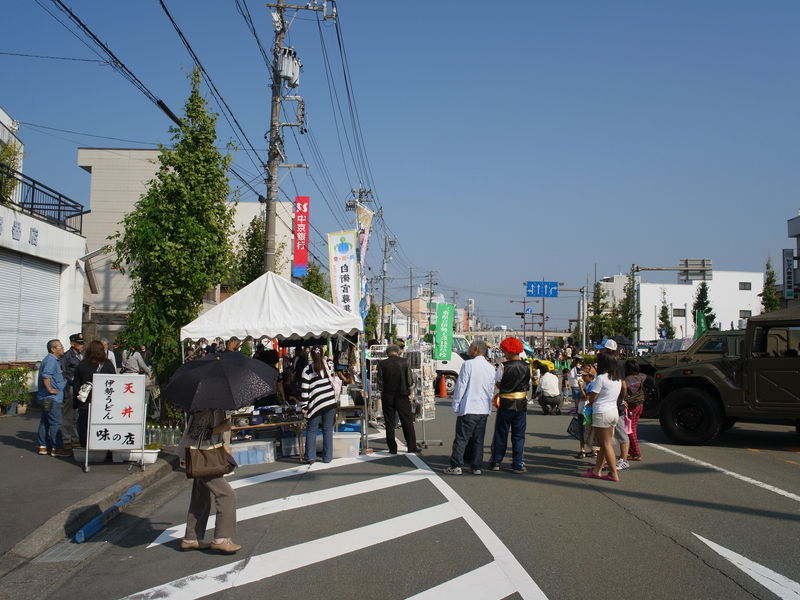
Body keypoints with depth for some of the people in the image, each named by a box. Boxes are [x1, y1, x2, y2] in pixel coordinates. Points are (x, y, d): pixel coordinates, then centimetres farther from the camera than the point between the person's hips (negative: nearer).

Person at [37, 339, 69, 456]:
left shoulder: (54, 360, 17)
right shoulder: (51, 360, -16)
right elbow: (45, 375, -29)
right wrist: (50, 389, -23)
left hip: (46, 398, 11)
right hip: (52, 398, -11)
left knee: (44, 422, 14)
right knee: (55, 423, -8)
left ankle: (43, 446, 21)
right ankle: (57, 448, -5)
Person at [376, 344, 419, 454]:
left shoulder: (382, 364, -6)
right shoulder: (404, 362, -5)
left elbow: (380, 382, -4)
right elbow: (410, 380, -5)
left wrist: (382, 392, 11)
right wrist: (411, 393, 6)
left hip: (387, 397, 0)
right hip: (403, 396, 0)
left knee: (389, 423, 7)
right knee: (407, 422, 8)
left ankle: (392, 448, 7)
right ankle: (412, 446, 10)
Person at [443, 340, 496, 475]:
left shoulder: (468, 365, -11)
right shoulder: (491, 368, 6)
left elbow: (461, 386, -10)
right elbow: (491, 390, 12)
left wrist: (456, 405, -3)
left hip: (468, 408, -5)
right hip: (484, 410, 5)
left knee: (461, 439, 0)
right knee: (478, 439, 12)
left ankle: (456, 466, 0)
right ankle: (477, 467, 14)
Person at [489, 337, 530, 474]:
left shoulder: (504, 366, -12)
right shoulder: (526, 367, -1)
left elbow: (497, 384, -5)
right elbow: (528, 385, 7)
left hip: (505, 403, -2)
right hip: (521, 404, 2)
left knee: (501, 433, 9)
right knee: (518, 435, 7)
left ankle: (496, 462, 15)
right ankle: (518, 465, 6)